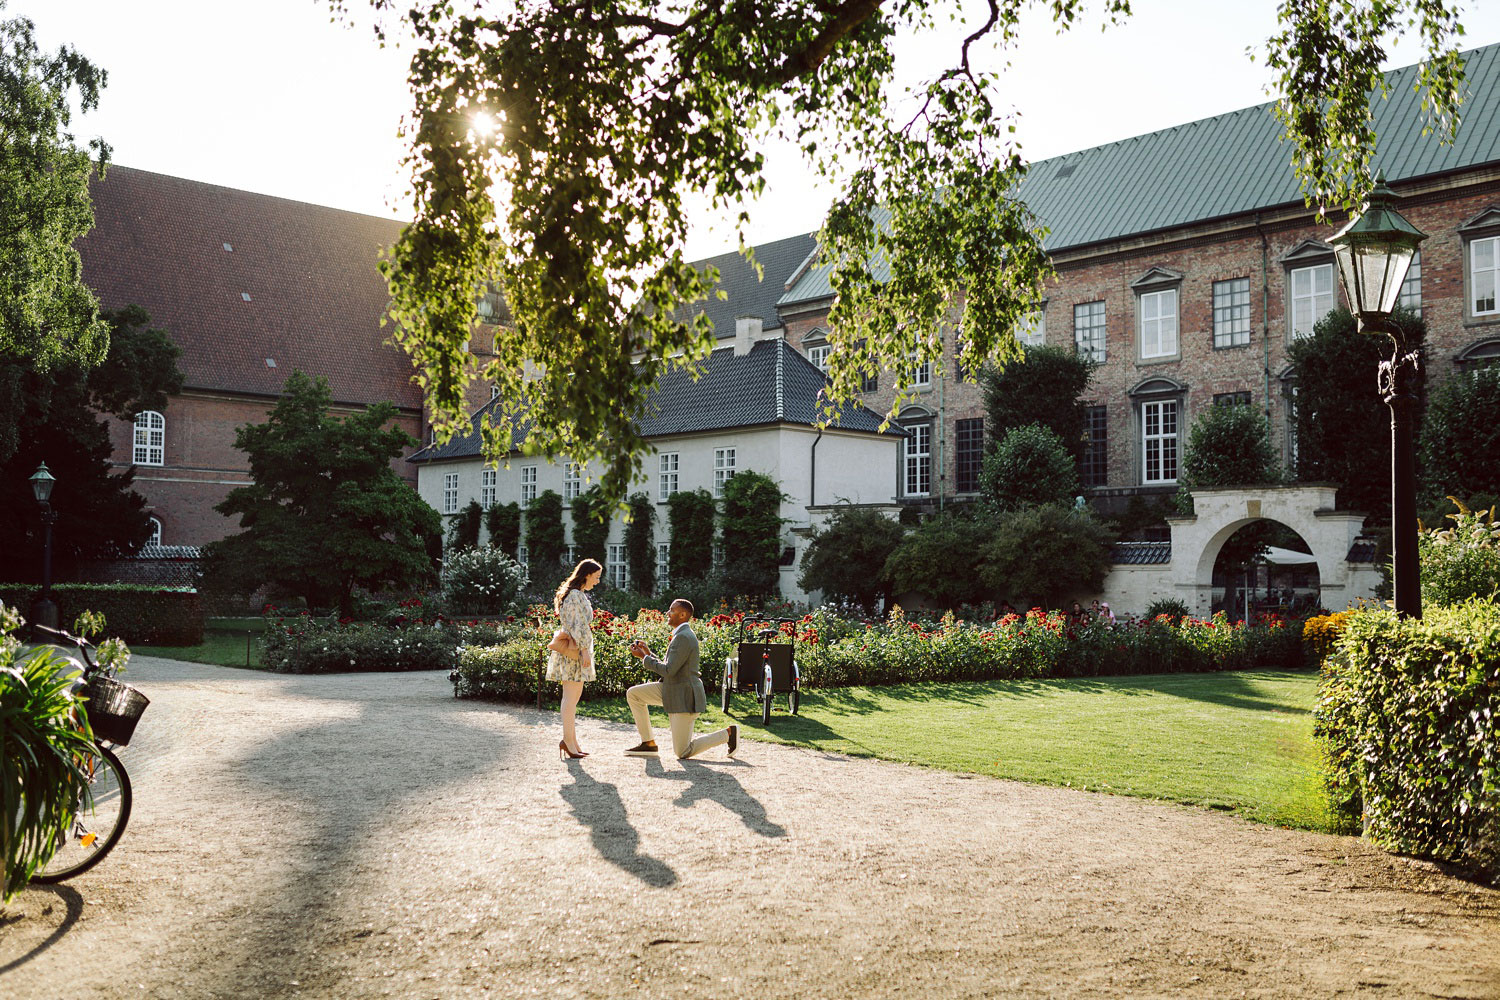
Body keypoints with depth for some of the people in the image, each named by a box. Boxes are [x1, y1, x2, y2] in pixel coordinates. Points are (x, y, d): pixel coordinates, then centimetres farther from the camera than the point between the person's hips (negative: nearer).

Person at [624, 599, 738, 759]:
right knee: (633, 694, 4)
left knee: (682, 753, -3)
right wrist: (648, 653, 8)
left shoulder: (683, 637, -21)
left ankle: (728, 734, 7)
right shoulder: (681, 635, 12)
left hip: (684, 697, -10)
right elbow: (668, 669, 15)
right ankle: (648, 743, 8)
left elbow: (668, 671, -24)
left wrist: (644, 657, -14)